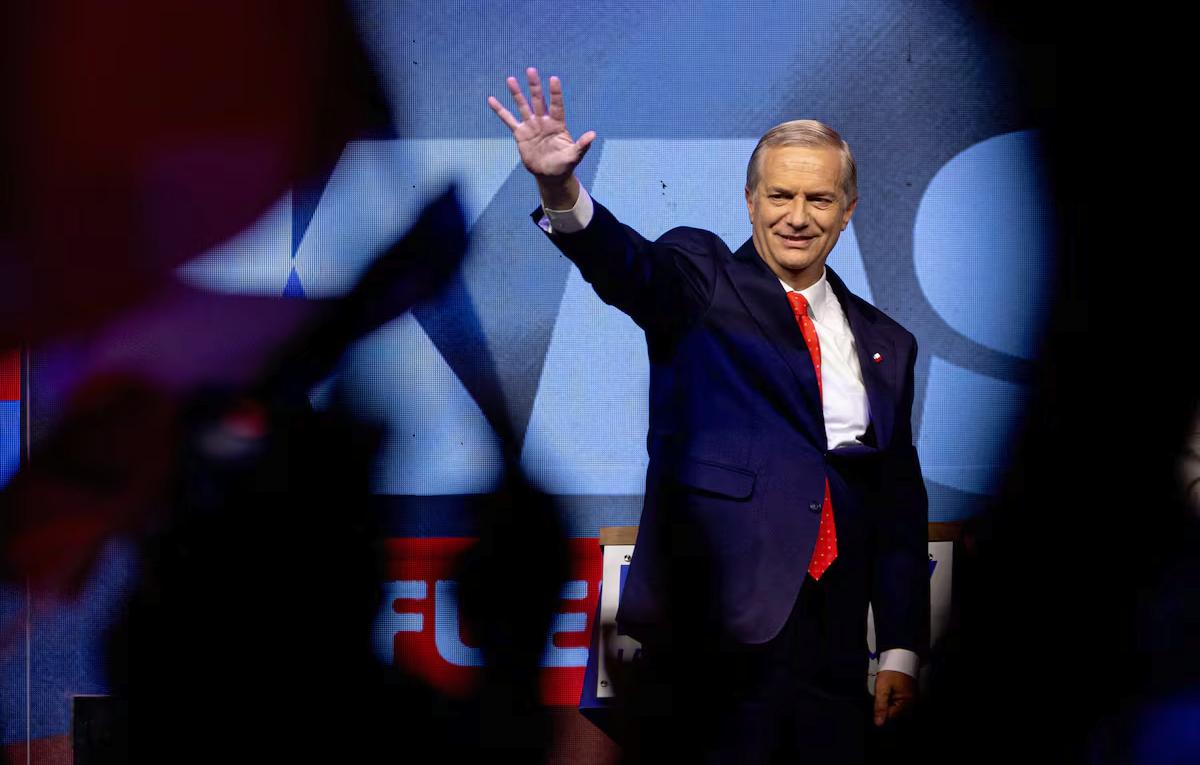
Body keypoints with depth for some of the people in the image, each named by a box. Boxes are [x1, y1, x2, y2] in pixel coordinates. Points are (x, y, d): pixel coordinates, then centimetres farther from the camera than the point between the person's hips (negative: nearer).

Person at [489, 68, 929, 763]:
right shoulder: (703, 280, 6)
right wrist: (560, 190, -38)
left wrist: (901, 650, 10)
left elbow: (902, 501, 17)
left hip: (834, 639, 4)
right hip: (722, 617, -4)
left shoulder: (885, 343, 17)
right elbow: (628, 264, -17)